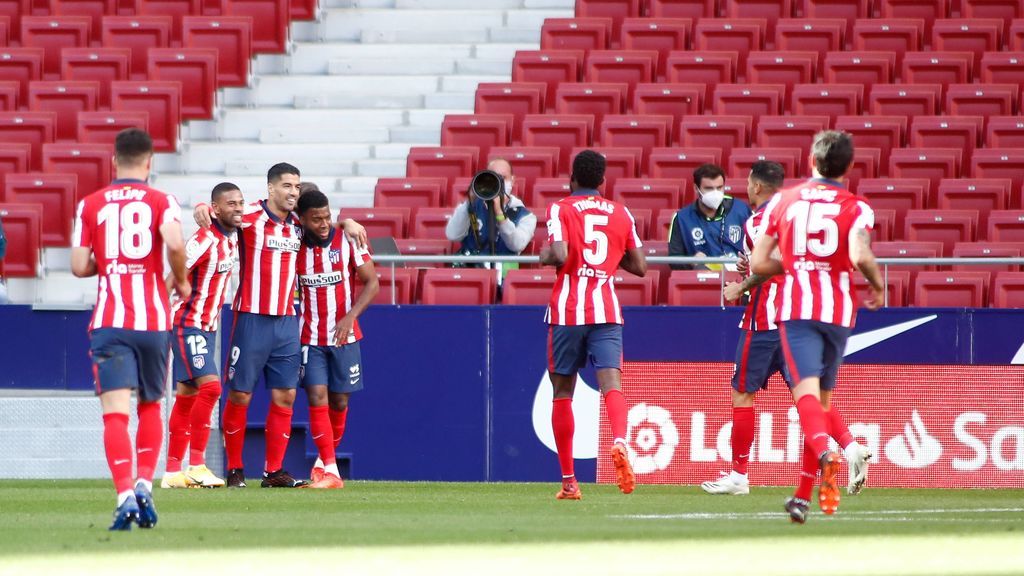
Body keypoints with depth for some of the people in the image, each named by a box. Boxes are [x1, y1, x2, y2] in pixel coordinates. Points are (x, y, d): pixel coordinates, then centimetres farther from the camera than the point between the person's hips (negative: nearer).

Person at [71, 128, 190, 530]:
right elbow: (174, 243, -18)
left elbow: (79, 266, 1)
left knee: (115, 411, -8)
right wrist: (181, 281, 0)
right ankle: (144, 484, 6)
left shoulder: (90, 205, 6)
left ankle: (125, 495, -24)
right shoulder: (161, 202, 1)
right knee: (150, 406, 20)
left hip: (109, 322, 0)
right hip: (154, 320, 0)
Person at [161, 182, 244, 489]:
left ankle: (173, 472, 11)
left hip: (208, 326, 9)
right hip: (188, 324, -9)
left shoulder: (233, 236, 5)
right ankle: (196, 466, -15)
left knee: (187, 395, 9)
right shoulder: (205, 240, -20)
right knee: (210, 386, -18)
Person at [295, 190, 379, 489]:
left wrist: (350, 317, -17)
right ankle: (330, 471, -11)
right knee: (317, 397, -11)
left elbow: (372, 282, -5)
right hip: (310, 338, 0)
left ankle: (324, 460, 27)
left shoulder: (348, 242, -6)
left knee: (339, 401, 5)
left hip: (345, 336, 0)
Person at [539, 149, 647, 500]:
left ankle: (568, 481, 12)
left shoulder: (561, 209, -1)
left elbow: (559, 254, -16)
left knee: (563, 391, 10)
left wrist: (545, 254, 5)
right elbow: (639, 266, 13)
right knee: (611, 383, -10)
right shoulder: (621, 214, 10)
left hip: (568, 311, -1)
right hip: (607, 312, 1)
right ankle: (619, 442, -42)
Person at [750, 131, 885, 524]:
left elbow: (759, 263, 6)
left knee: (806, 389, -15)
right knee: (822, 397, 15)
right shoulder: (855, 207, 1)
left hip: (795, 306, -1)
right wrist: (877, 286, 2)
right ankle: (804, 495, 17)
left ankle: (825, 453, -47)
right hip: (838, 308, 1)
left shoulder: (782, 202, 8)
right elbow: (860, 256, -17)